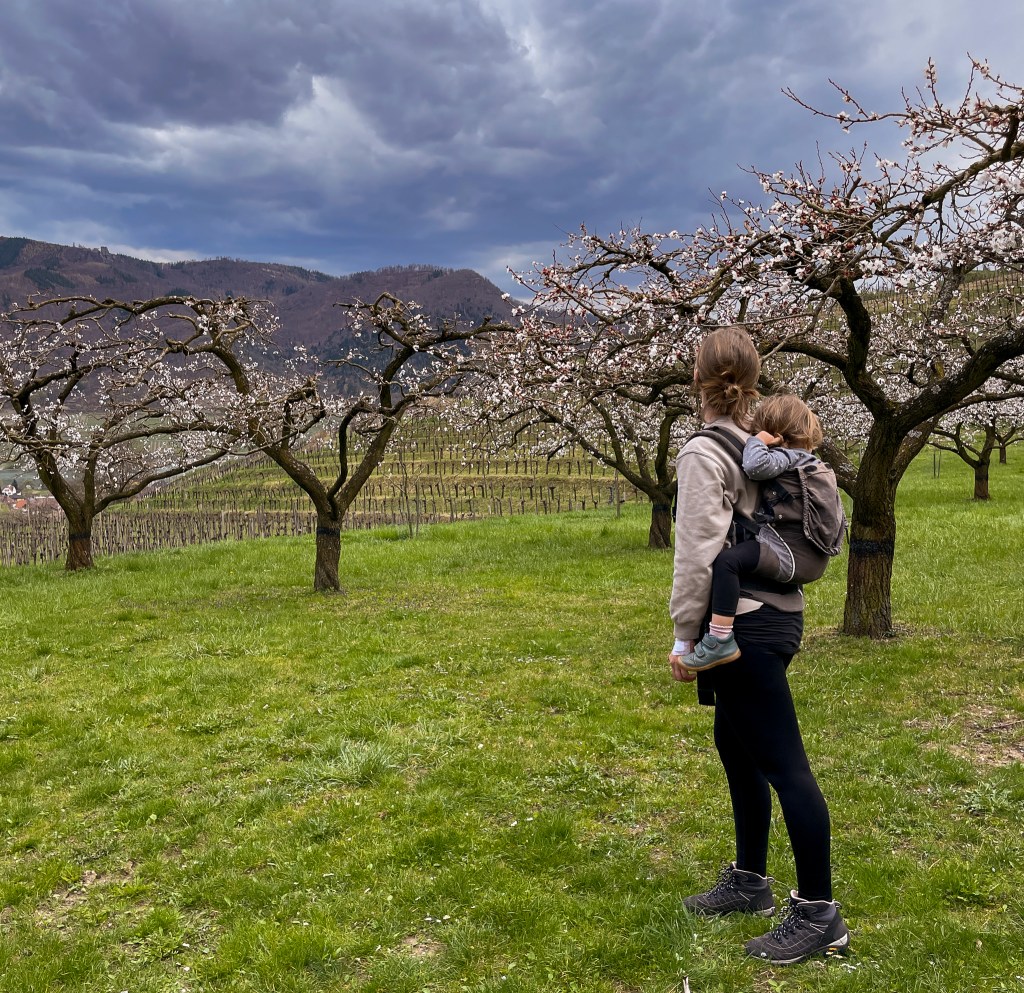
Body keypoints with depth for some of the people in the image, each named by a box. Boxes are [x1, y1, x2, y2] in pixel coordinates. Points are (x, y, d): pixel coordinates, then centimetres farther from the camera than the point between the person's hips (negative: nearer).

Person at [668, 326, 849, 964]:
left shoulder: (704, 454, -15)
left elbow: (699, 554, -18)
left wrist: (685, 637, -11)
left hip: (744, 625, -9)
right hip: (778, 612, 9)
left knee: (783, 762, -3)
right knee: (736, 746, 19)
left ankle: (819, 914, 7)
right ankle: (749, 882, 32)